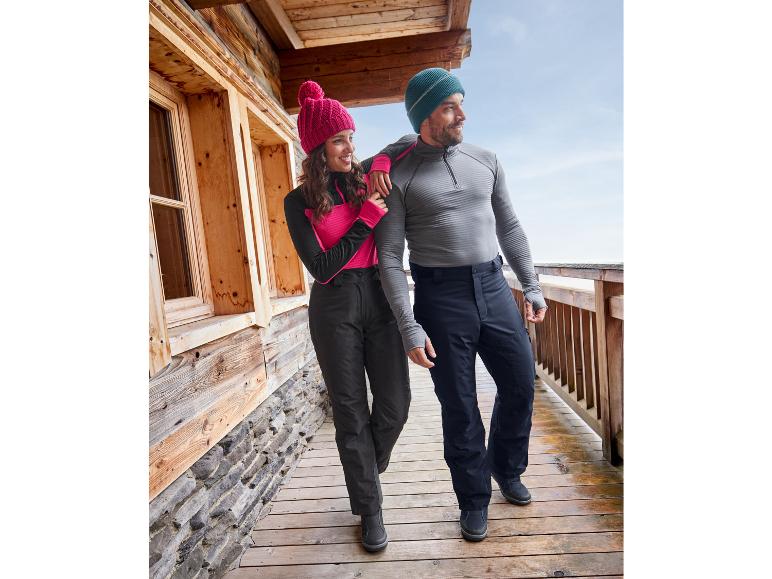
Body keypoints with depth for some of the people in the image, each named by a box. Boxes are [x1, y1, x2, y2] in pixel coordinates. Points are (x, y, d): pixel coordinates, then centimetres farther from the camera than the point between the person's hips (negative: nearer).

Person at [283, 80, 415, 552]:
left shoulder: (364, 175, 6)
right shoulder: (299, 202, -2)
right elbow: (321, 268, -11)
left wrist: (383, 165, -3)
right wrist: (367, 219, -13)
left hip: (379, 300, 3)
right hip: (335, 308, -2)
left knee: (394, 403, 5)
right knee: (351, 411, 6)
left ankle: (365, 470, 38)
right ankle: (370, 509, 26)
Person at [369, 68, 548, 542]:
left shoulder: (485, 161, 10)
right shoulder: (398, 174, -4)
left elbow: (509, 226, 15)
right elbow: (390, 257, -8)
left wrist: (532, 286, 10)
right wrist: (409, 328, -13)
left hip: (494, 287, 5)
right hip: (440, 296, -4)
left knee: (520, 382, 11)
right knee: (459, 404, 6)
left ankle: (507, 467, 40)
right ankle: (474, 498, 30)